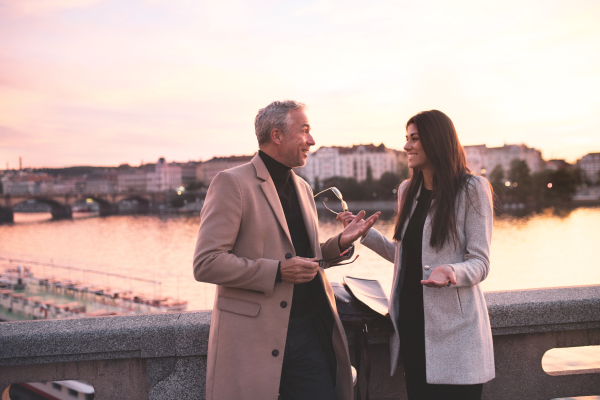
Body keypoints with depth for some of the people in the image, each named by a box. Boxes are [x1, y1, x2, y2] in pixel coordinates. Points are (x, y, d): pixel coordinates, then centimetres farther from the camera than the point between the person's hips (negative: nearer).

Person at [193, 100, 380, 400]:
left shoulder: (302, 188, 17)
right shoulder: (232, 183, -8)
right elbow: (206, 263, -15)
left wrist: (341, 243, 4)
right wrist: (277, 271, -19)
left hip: (309, 330, 7)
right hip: (253, 340, -6)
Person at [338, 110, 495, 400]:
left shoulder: (471, 189, -6)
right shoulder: (407, 191, 13)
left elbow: (480, 263, -9)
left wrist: (450, 272, -29)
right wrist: (364, 232, 13)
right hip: (412, 320, 6)